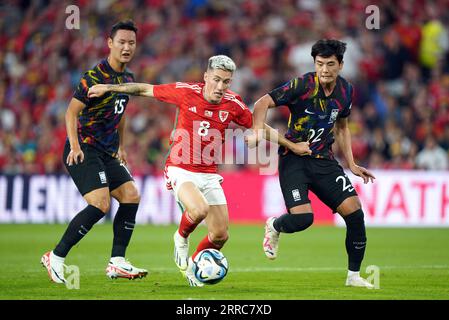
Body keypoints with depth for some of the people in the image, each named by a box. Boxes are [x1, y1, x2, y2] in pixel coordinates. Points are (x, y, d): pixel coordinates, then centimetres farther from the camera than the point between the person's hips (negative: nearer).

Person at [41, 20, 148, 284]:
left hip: (107, 153, 9)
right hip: (84, 150, -9)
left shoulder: (128, 78, 12)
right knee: (101, 205, -21)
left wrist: (121, 147, 25)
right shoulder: (95, 76, -15)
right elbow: (72, 112, -18)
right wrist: (75, 146, -30)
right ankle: (56, 258, -12)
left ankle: (117, 263, 4)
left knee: (132, 196, 0)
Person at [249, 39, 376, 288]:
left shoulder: (346, 91, 3)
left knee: (354, 211, -10)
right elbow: (263, 103, -11)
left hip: (323, 160, 5)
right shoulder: (302, 85, -15)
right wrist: (257, 131, -29)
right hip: (293, 159, -5)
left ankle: (354, 276, 7)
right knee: (302, 218, -22)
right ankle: (274, 227, 17)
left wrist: (351, 164, 13)